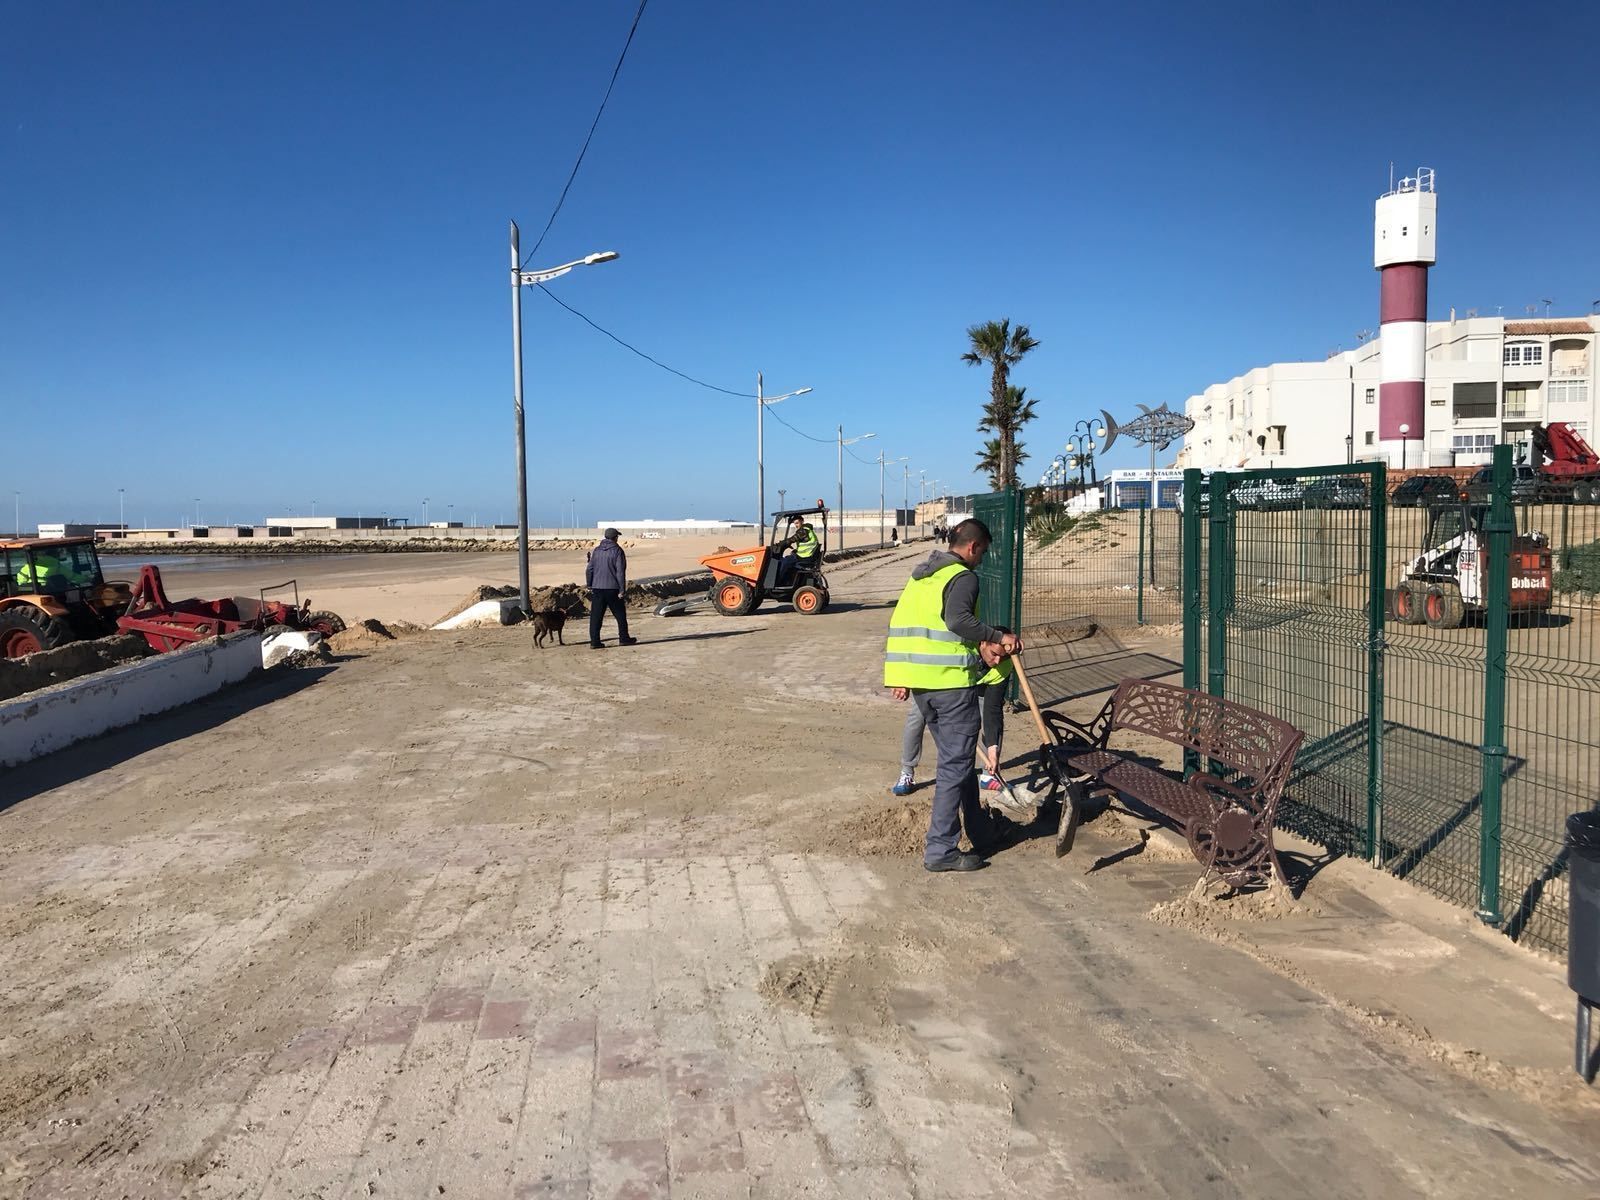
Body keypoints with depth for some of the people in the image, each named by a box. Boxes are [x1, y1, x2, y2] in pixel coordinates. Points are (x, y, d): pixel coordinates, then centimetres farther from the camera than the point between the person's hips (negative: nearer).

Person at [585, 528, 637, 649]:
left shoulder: (596, 551, 8)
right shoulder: (617, 551, -6)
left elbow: (589, 570, 8)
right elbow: (620, 572, -11)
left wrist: (589, 586, 15)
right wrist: (622, 590, -9)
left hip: (597, 588, 4)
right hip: (612, 588, -4)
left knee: (596, 616, 4)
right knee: (620, 614, 10)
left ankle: (594, 641, 1)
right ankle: (623, 638, 17)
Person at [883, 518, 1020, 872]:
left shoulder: (920, 575, 18)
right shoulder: (964, 576, -8)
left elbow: (900, 622, 17)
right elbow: (958, 619, -26)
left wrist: (900, 677, 17)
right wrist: (998, 637, -20)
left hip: (919, 683, 9)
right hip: (952, 682, -9)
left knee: (955, 757, 22)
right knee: (955, 764, -2)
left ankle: (975, 821, 37)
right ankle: (940, 850, -1)